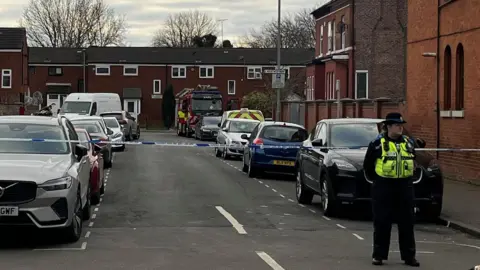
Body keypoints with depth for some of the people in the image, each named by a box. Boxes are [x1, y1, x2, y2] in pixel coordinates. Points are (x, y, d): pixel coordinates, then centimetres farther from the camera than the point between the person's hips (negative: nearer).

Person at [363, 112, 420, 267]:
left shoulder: (408, 143, 9)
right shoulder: (377, 144, -4)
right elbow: (367, 165, 3)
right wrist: (377, 180, 6)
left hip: (405, 187, 4)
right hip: (383, 189, -4)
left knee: (407, 222, 5)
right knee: (382, 223, 1)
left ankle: (409, 256, 12)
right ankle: (379, 255, 10)